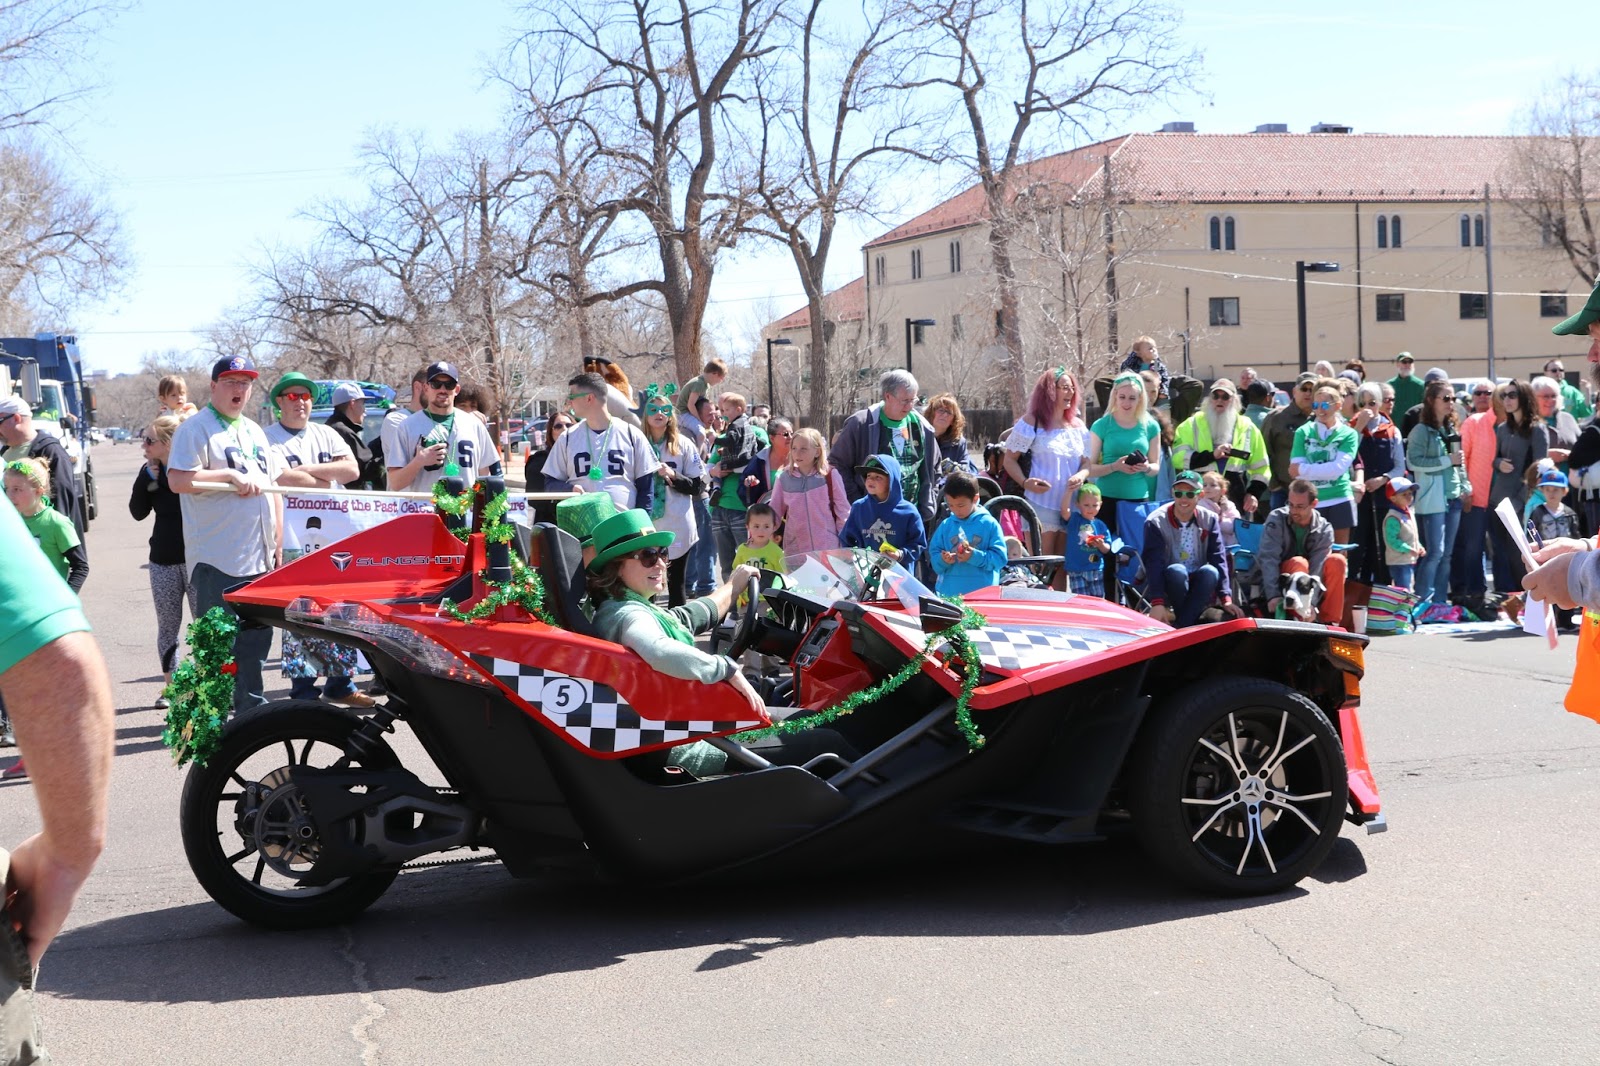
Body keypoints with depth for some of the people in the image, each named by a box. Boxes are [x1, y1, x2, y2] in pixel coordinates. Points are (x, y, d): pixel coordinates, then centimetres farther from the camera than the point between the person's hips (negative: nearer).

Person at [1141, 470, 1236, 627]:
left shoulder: (1209, 520, 1)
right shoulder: (1156, 522, -10)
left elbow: (1219, 560, -4)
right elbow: (1153, 564, -19)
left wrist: (1226, 598, -15)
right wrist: (1157, 603, -31)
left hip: (1200, 585, 3)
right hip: (1168, 585, -3)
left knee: (1210, 571, -31)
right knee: (1176, 571, -36)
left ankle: (1180, 626, -31)